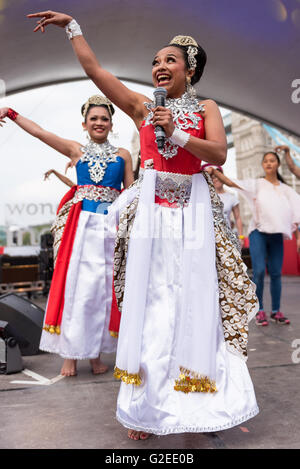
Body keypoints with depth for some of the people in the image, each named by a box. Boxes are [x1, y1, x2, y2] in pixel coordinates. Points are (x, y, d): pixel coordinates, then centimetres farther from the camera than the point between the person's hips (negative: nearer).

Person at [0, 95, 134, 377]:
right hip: (80, 222, 0)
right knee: (74, 282, -4)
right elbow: (40, 133, 7)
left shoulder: (122, 155, 14)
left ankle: (96, 353, 12)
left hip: (111, 224, 1)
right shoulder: (75, 150, 12)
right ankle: (70, 353, 6)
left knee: (103, 286, 0)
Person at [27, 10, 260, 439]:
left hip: (193, 212, 0)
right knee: (147, 303, -2)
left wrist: (175, 132, -11)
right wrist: (71, 25, 19)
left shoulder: (206, 108, 11)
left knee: (195, 304, 1)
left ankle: (199, 403, 14)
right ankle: (145, 406, 8)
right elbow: (94, 68, 13)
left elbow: (219, 154, -4)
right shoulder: (142, 107, 13)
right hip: (150, 211, 1)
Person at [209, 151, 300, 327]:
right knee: (259, 271, -11)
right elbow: (230, 182, -5)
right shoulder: (257, 184, 6)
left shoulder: (286, 189, 14)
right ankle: (260, 311, 0)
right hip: (259, 232, -2)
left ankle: (276, 311, 15)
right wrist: (214, 171, -18)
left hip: (277, 234, 3)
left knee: (276, 273, 3)